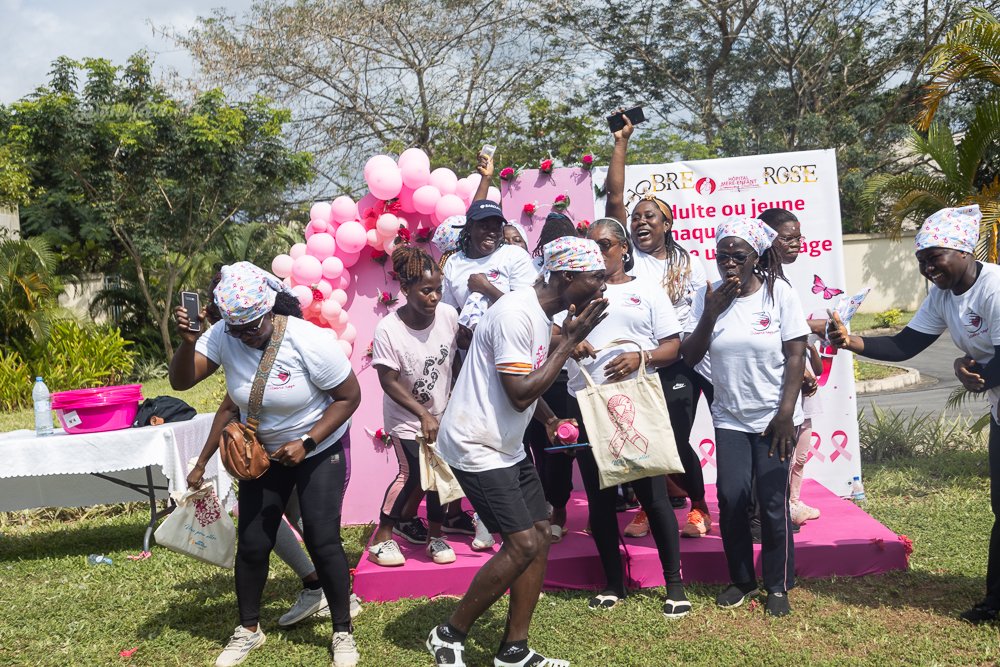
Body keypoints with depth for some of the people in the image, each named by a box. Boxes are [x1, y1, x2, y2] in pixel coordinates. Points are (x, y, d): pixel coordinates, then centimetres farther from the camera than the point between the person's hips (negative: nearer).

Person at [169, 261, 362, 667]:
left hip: (320, 450, -4)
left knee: (323, 541, -8)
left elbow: (349, 396, -18)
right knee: (252, 543, 7)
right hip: (263, 452, 4)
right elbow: (180, 381, -19)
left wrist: (305, 443, -24)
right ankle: (249, 629, 29)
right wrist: (187, 342, -38)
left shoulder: (309, 342, -27)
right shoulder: (223, 337, -17)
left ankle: (343, 632, 11)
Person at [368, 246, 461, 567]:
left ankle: (435, 534, 25)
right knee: (411, 474, -4)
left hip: (441, 412, 4)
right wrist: (423, 415, -26)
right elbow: (389, 382, -21)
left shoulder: (448, 315, -16)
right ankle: (383, 536, 14)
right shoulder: (388, 330, -26)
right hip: (405, 417, -3)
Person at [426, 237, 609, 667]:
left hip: (507, 447, 10)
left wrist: (549, 418, 7)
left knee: (541, 535, 7)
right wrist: (570, 341, -19)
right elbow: (519, 394, -24)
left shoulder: (541, 313, 9)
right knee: (522, 545, -11)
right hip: (477, 448, -10)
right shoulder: (516, 314, -22)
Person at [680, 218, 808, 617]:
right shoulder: (708, 297, -1)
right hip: (730, 419, 2)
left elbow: (796, 355, -9)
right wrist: (710, 314, -16)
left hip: (774, 418, -2)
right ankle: (741, 580, 17)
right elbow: (689, 357, -3)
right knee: (731, 498, -3)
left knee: (773, 502, -2)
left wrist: (786, 415, -13)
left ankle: (778, 586, 15)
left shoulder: (778, 292, -8)